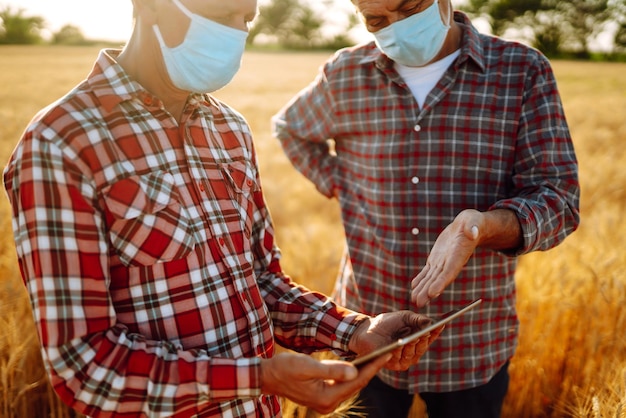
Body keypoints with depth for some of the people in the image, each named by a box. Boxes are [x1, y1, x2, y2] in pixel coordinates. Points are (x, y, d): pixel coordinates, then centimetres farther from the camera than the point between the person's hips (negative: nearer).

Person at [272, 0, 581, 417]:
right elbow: (290, 128, 18)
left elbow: (559, 199, -12)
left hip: (474, 346, 0)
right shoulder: (345, 76, -2)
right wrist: (337, 185, 2)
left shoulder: (524, 72, -8)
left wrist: (481, 225, -33)